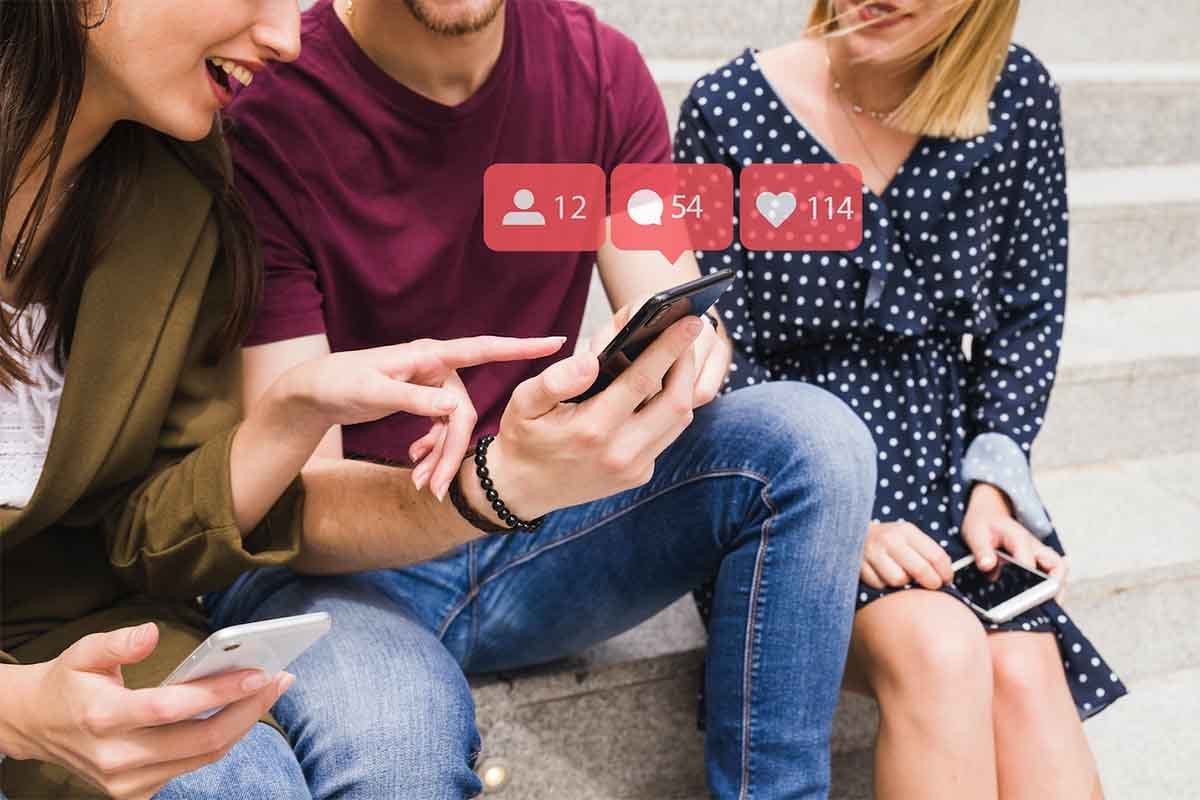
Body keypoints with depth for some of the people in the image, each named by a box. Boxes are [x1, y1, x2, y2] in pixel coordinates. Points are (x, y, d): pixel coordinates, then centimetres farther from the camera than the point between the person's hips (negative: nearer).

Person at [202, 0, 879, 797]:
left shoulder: (601, 68, -2)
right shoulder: (260, 115, -17)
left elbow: (678, 322, -3)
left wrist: (684, 349, -29)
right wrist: (499, 485, -40)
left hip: (537, 530, 5)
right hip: (337, 558, -4)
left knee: (815, 439, -18)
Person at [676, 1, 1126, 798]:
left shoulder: (1017, 97, 0)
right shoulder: (728, 111, -9)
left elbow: (1028, 316, 7)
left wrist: (994, 484, -6)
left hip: (945, 466, 3)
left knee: (1025, 668, -23)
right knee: (941, 650, -28)